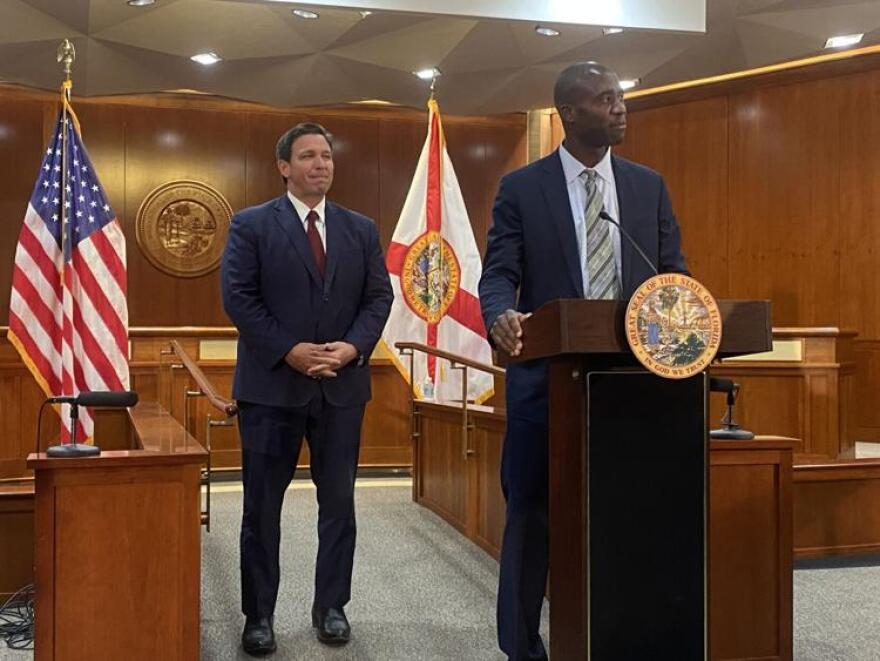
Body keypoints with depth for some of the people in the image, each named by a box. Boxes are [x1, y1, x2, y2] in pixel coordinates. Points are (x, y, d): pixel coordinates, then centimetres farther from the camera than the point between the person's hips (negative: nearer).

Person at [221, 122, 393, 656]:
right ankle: (259, 615, 16)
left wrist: (353, 346, -11)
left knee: (339, 502, 8)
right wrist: (290, 351, -16)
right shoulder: (252, 225, 0)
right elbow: (239, 298, -7)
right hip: (272, 383, -3)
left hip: (342, 383, 3)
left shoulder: (361, 228, 10)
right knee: (263, 506, 4)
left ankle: (331, 606, 22)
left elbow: (379, 296, 6)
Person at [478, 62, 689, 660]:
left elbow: (673, 272, 10)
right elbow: (499, 272, -4)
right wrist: (501, 314, -27)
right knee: (532, 514, 6)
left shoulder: (649, 186, 11)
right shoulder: (521, 188, 2)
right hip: (548, 375, -2)